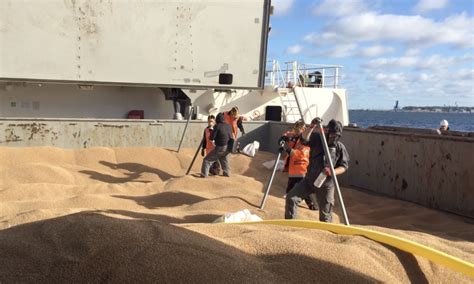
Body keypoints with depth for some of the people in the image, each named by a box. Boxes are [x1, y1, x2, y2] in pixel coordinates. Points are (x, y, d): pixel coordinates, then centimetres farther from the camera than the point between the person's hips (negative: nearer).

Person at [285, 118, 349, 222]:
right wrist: (311, 127, -44)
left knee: (325, 215, 6)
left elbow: (344, 166, -4)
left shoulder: (340, 147, -6)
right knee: (291, 197, -6)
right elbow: (304, 138, -25)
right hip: (309, 180, 1)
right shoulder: (317, 138, -6)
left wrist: (332, 172, -23)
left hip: (326, 185, -1)